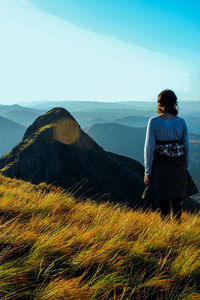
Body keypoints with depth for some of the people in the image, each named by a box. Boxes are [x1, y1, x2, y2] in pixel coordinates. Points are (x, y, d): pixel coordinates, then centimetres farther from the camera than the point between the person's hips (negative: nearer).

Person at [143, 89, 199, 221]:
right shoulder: (181, 122, 0)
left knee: (164, 205, 7)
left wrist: (147, 172, -4)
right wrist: (186, 168, 14)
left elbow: (149, 147, -9)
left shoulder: (154, 122, -9)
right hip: (178, 168, 3)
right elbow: (187, 147, 3)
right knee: (177, 204, 15)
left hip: (160, 167, -2)